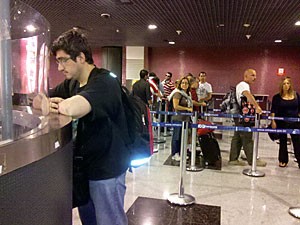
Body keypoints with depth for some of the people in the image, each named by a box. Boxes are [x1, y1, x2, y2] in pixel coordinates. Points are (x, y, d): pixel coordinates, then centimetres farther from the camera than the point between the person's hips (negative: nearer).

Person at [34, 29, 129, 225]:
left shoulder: (104, 82, -23)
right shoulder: (72, 83, 5)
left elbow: (72, 108, -41)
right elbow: (38, 101, 9)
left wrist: (59, 105, -18)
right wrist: (47, 104, -15)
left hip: (107, 168, -8)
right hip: (85, 163, 8)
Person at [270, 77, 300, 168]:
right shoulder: (277, 97, -3)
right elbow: (273, 110, -5)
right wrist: (273, 121, -13)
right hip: (282, 123, -1)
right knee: (283, 142, 10)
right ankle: (283, 160, 22)